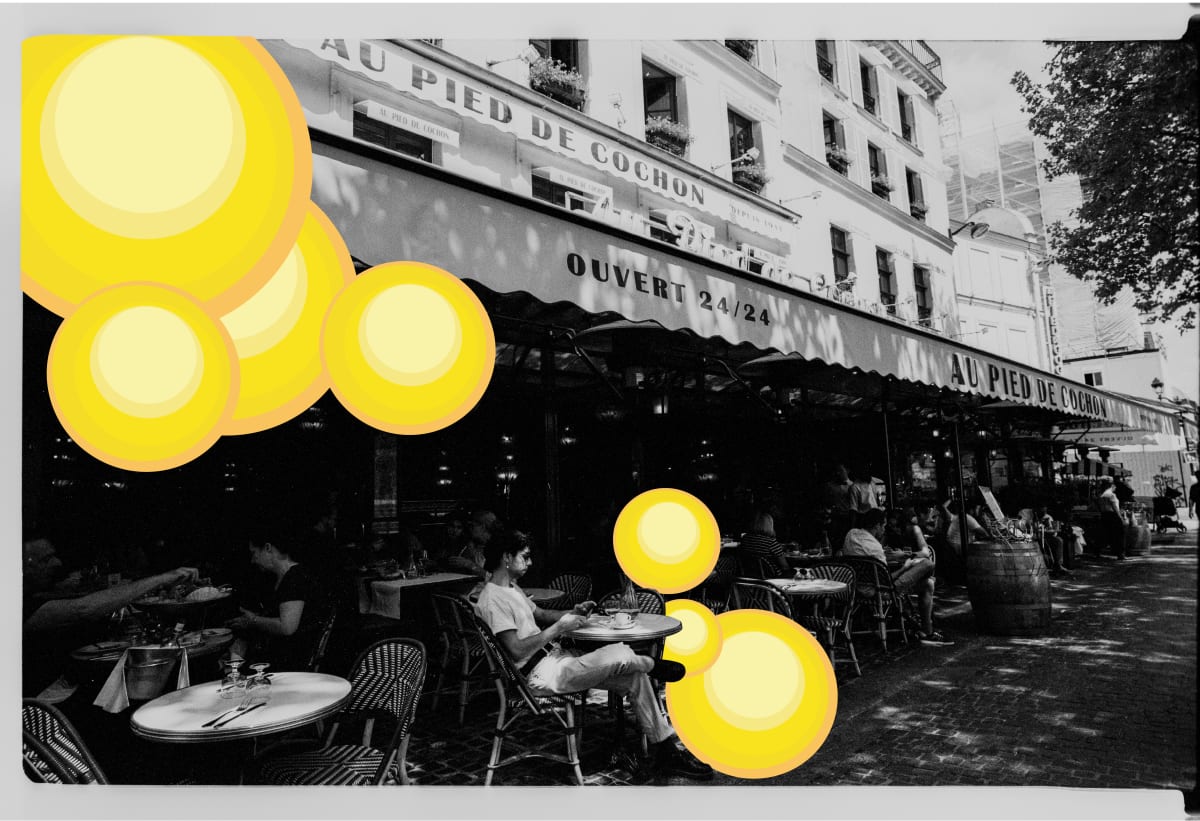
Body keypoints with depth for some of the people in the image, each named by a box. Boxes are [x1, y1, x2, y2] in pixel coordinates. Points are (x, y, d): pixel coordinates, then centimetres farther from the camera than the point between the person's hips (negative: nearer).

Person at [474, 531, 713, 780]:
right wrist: (559, 628, -18)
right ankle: (653, 665, 12)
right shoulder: (492, 599, -19)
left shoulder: (512, 588, 13)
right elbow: (517, 650, -24)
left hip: (553, 656, 10)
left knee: (634, 678, 0)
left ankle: (665, 752, 8)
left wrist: (574, 612, 8)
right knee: (620, 655, -25)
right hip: (541, 674, -10)